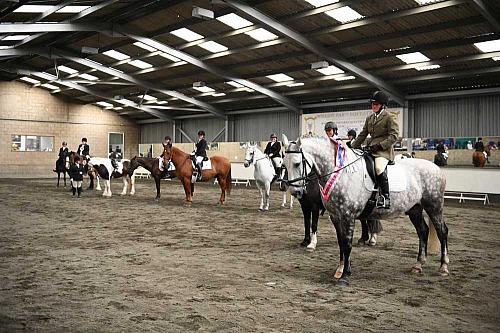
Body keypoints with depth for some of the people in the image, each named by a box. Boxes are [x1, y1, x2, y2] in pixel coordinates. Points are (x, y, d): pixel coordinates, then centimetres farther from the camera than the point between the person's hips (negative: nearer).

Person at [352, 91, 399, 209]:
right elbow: (362, 135, 21)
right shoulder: (369, 118, 20)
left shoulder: (389, 118, 0)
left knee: (379, 168, -33)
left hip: (384, 149, -8)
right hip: (370, 148, 8)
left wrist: (380, 145, -18)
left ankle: (386, 197, -24)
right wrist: (353, 147, 11)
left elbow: (394, 136, -8)